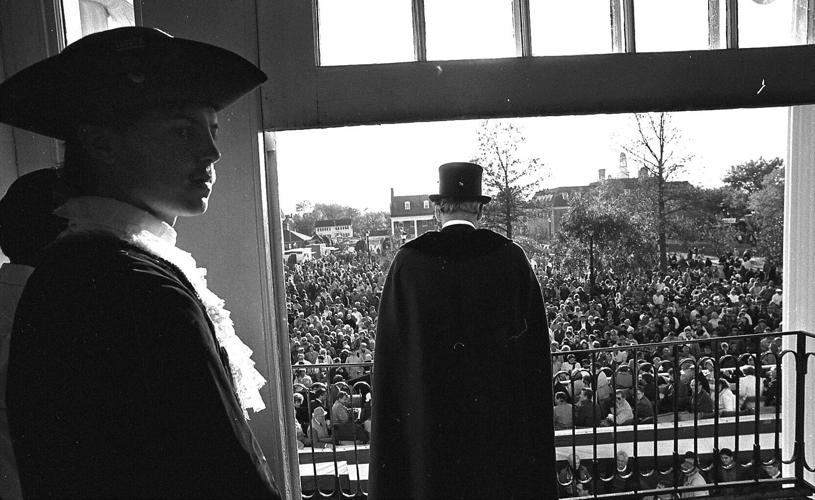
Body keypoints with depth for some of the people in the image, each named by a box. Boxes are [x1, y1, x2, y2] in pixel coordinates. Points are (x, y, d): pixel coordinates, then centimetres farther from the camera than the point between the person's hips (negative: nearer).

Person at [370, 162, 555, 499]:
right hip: (502, 407, 1)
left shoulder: (408, 260, -8)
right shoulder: (510, 257, -6)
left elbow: (391, 345, -5)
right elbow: (535, 341, -3)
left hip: (428, 410, 0)